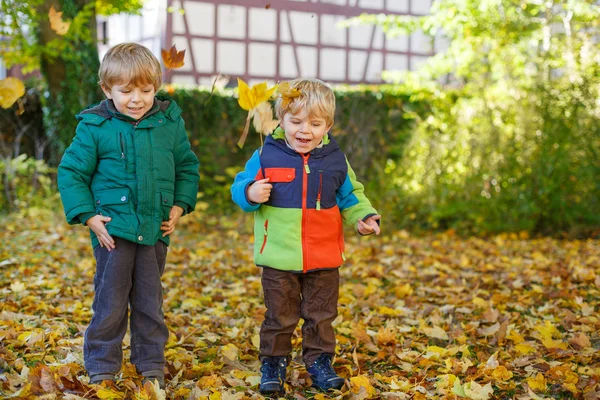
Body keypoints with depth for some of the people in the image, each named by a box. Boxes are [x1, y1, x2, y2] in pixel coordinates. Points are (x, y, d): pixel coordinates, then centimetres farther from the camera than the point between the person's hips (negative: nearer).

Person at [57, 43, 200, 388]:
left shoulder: (170, 122, 1)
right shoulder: (95, 126, -7)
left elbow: (187, 167, 13)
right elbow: (71, 172, -1)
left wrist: (180, 206, 2)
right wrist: (87, 215, -8)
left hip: (155, 231, 3)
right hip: (114, 229, -2)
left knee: (150, 303, 14)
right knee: (110, 303, 5)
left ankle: (152, 365, 28)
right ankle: (102, 368, 20)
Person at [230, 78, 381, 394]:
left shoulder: (335, 160, 2)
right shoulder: (266, 157, -6)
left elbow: (350, 196, 13)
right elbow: (240, 188, 0)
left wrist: (364, 217, -4)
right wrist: (250, 194, -22)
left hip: (324, 259, 2)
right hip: (279, 258, -2)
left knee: (321, 315, 14)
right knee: (279, 317, 9)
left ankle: (319, 362, 31)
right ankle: (273, 364, 25)